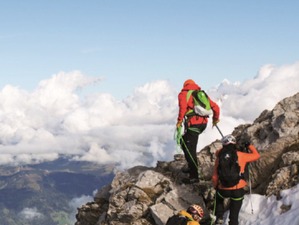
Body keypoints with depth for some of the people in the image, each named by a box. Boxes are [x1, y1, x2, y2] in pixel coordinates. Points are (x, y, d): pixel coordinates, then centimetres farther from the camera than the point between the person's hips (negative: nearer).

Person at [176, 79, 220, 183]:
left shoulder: (183, 94, 4)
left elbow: (183, 106, -18)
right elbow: (215, 106, 19)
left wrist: (180, 120, -14)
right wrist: (215, 119, 34)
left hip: (193, 125, -7)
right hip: (203, 123, 7)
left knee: (190, 150, -3)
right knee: (184, 142, 24)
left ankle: (194, 176, -4)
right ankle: (191, 166, 24)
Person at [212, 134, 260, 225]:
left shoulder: (220, 157, -3)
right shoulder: (241, 155, -7)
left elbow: (215, 176, 2)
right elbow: (256, 155, 8)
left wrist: (215, 186, 20)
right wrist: (249, 146, 24)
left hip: (223, 190, 1)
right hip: (238, 190, -1)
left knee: (219, 197, 36)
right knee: (234, 215, 13)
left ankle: (219, 217, 22)